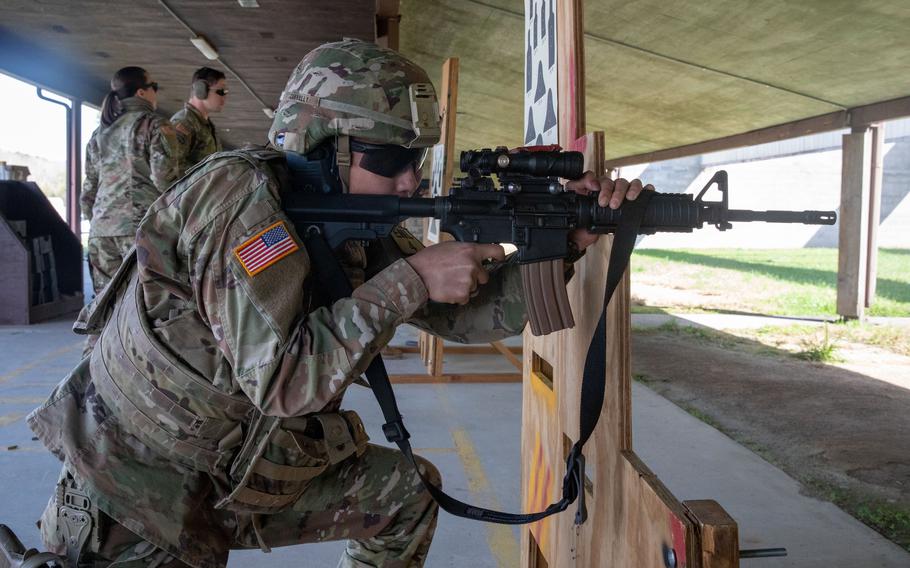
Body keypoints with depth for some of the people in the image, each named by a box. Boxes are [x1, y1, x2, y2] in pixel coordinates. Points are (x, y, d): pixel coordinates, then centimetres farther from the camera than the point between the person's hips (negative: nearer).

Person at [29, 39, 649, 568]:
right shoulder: (237, 193, -25)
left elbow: (469, 312, 0)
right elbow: (284, 380, -32)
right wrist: (411, 279, -28)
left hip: (245, 475, 7)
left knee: (410, 489, 10)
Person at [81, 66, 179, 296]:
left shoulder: (99, 134, 19)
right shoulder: (155, 125, 0)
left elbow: (89, 189, 21)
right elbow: (164, 177, -11)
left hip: (101, 231, 6)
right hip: (143, 226, -6)